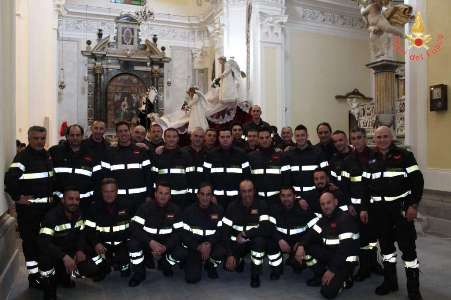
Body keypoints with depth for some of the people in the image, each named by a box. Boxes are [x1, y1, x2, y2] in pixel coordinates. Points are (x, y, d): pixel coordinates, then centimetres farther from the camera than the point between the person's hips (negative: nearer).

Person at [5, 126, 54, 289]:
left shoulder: (47, 156, 10)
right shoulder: (23, 157, -14)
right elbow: (9, 179, -24)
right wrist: (17, 197, -17)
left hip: (47, 206, 8)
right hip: (29, 207, -8)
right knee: (30, 241, 2)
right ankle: (34, 275, 13)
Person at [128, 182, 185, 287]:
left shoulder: (175, 210, -8)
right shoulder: (145, 207, -12)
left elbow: (179, 232, -10)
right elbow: (134, 228, -20)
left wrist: (165, 247, -27)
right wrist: (151, 242, -34)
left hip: (166, 243, 1)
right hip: (147, 241, -1)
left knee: (182, 253, -25)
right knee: (133, 243, -31)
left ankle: (164, 265, 12)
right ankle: (139, 273, -4)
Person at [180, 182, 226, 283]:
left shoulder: (218, 210, -3)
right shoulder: (189, 211, -5)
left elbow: (221, 231, -8)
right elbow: (184, 234, -9)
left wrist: (210, 244, -28)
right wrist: (199, 247, -24)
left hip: (212, 244, 1)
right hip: (194, 246, -1)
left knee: (221, 251, -32)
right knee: (192, 278, -16)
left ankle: (211, 266, 4)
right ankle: (190, 263, 20)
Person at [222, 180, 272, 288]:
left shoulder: (261, 204, -13)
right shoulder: (233, 206, -9)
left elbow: (267, 229, -25)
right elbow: (225, 232, -10)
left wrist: (245, 234, -21)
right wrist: (230, 255, -18)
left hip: (255, 241, -1)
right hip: (237, 243, 2)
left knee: (260, 240, -34)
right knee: (229, 265, -19)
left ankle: (255, 274, -10)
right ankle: (239, 261, 21)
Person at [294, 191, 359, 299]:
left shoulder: (345, 219, -19)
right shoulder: (324, 219, 8)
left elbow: (346, 248, -25)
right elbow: (311, 234, 1)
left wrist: (332, 270, -27)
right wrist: (301, 245, -20)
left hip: (345, 260, -8)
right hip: (330, 254, 8)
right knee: (305, 247, -10)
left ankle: (344, 279, 9)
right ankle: (320, 275, 7)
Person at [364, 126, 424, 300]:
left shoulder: (404, 155, -4)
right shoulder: (370, 161, 8)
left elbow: (417, 181, -8)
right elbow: (365, 186, 11)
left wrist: (413, 205, -14)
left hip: (401, 207, -4)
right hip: (380, 209, 4)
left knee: (408, 247, -1)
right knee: (385, 245, 14)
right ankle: (390, 281, 29)